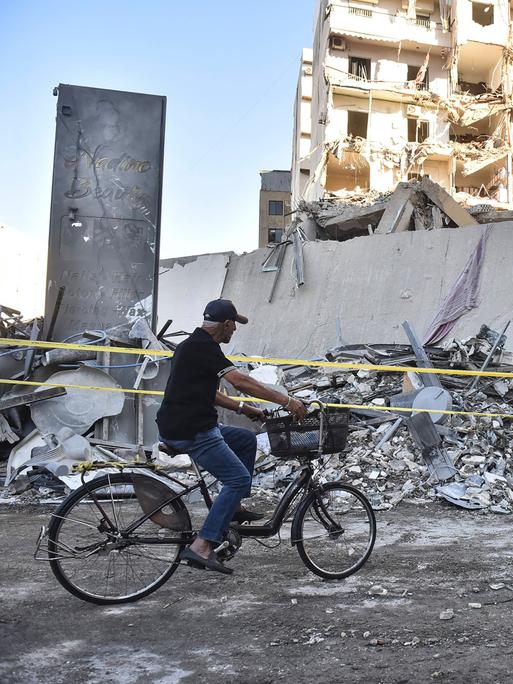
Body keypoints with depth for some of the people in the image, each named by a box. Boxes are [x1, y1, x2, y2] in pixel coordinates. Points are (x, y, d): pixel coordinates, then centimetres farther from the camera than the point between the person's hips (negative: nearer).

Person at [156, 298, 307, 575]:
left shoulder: (195, 345, 17)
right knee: (239, 479, -9)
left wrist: (244, 408, 18)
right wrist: (286, 401, -19)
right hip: (189, 431, -10)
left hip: (191, 426, 10)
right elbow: (240, 381, -22)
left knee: (246, 439, 21)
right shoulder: (202, 346, -14)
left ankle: (234, 508, 24)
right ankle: (201, 547, -11)